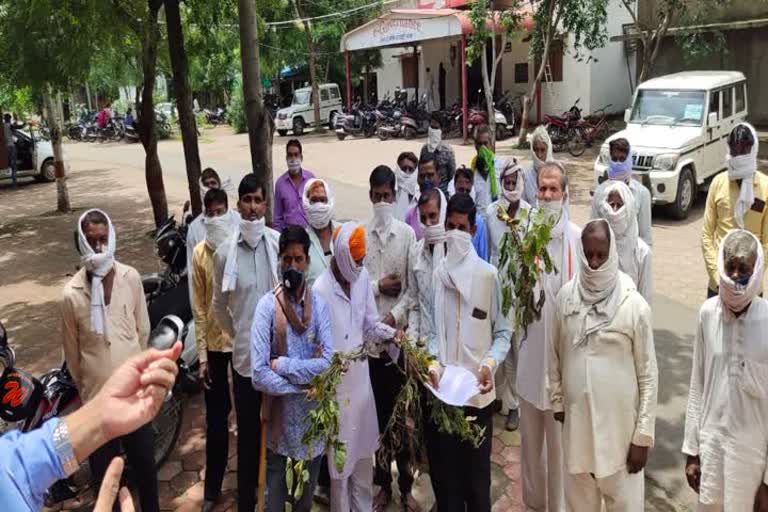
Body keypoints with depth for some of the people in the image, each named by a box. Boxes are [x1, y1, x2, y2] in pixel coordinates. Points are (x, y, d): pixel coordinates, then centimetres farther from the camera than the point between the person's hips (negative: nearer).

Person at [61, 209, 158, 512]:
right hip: (97, 395, -2)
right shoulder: (72, 293, -14)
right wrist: (84, 387, 9)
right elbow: (72, 352, -1)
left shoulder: (131, 278, -8)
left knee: (145, 459, 21)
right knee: (103, 471, 14)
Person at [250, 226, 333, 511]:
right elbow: (258, 375, -19)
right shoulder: (267, 306, -13)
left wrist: (282, 365, -18)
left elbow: (328, 364, -15)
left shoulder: (319, 305, -6)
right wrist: (305, 384, -15)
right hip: (279, 419, -2)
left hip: (312, 419, 2)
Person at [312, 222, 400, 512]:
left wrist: (390, 334, -13)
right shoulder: (320, 291, -22)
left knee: (364, 453, 22)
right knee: (341, 460, 11)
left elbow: (370, 324, 5)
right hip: (337, 385, -6)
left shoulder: (363, 276, -3)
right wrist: (346, 357, -33)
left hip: (362, 379, 6)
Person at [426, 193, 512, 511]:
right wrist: (432, 363, -11)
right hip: (441, 389, 1)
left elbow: (503, 331, -1)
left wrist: (490, 363, -17)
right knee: (443, 467, 12)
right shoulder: (435, 274, -2)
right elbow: (429, 329, 4)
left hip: (478, 390, -1)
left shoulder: (488, 275, -7)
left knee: (477, 469, 10)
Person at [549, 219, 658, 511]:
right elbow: (555, 356, 7)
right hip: (576, 421, 3)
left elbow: (648, 375, -9)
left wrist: (643, 436, -8)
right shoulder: (566, 296, -4)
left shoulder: (635, 305, -13)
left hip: (620, 425, -3)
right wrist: (557, 402, 7)